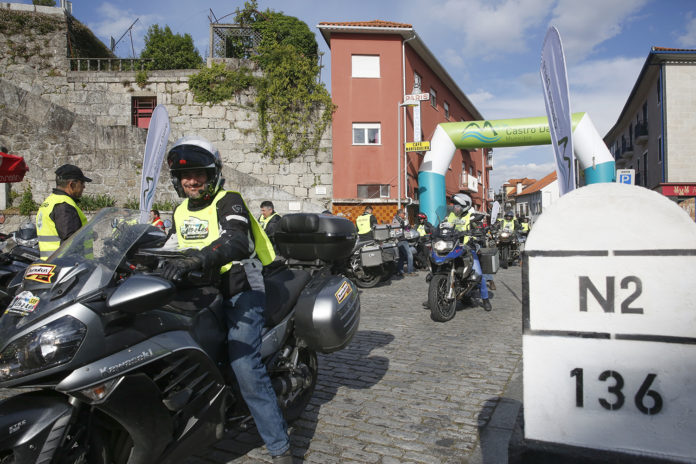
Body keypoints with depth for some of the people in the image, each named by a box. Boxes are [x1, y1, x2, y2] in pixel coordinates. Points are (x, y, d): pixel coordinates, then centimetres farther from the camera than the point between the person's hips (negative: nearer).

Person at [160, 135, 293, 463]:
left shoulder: (228, 201, -9)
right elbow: (172, 249, 24)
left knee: (245, 368, -18)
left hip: (239, 291, -8)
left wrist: (194, 260, -42)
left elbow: (236, 243, -28)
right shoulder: (180, 211, 17)